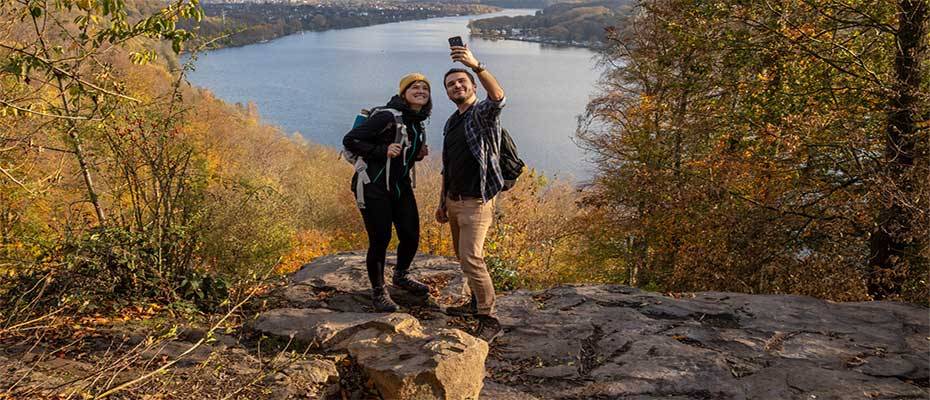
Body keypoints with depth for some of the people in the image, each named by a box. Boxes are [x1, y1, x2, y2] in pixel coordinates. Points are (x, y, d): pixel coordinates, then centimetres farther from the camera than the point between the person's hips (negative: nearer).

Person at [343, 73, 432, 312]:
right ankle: (378, 292, 18)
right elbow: (350, 140, -17)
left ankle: (402, 276, 36)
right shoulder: (387, 117, -17)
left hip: (401, 186, 8)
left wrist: (419, 154, 5)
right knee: (380, 240, -2)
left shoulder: (419, 124, 9)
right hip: (374, 188, -7)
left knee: (411, 236, 8)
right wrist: (383, 151, -23)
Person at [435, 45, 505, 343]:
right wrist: (442, 201, 21)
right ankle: (475, 302, 33)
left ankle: (489, 320, -10)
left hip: (476, 201, -9)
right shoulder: (451, 123, 15)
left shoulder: (483, 113, -9)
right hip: (453, 200, 9)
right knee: (463, 255, 17)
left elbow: (498, 96, -35)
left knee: (471, 257, -17)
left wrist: (476, 66, -47)